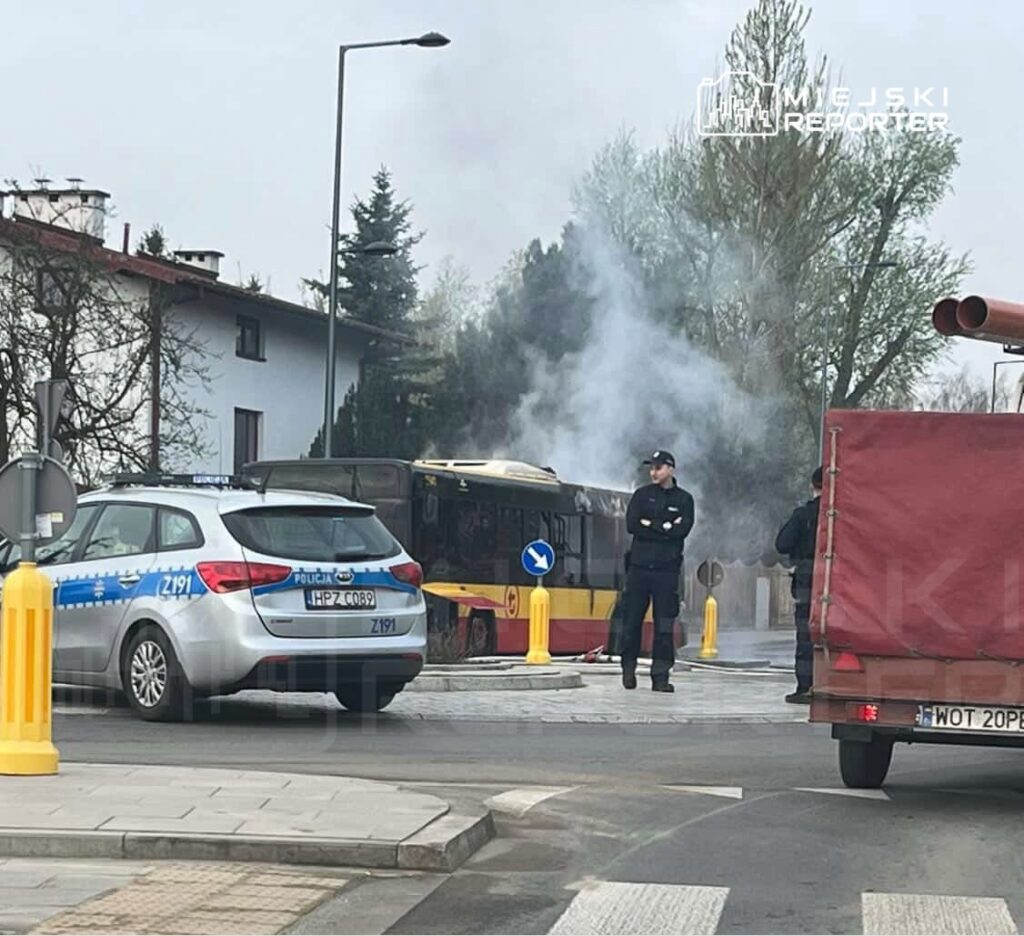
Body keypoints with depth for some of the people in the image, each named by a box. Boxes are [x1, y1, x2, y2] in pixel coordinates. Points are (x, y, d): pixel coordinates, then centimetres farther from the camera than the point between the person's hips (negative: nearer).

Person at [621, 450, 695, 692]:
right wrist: (665, 528, -9)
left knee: (664, 625, -3)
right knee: (632, 620, 1)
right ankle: (628, 669, 15)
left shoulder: (683, 499, 8)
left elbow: (682, 530, -8)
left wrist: (650, 526, -8)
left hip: (667, 569, -1)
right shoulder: (642, 495, 10)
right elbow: (631, 525, -5)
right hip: (639, 565, 1)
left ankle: (660, 676, 0)